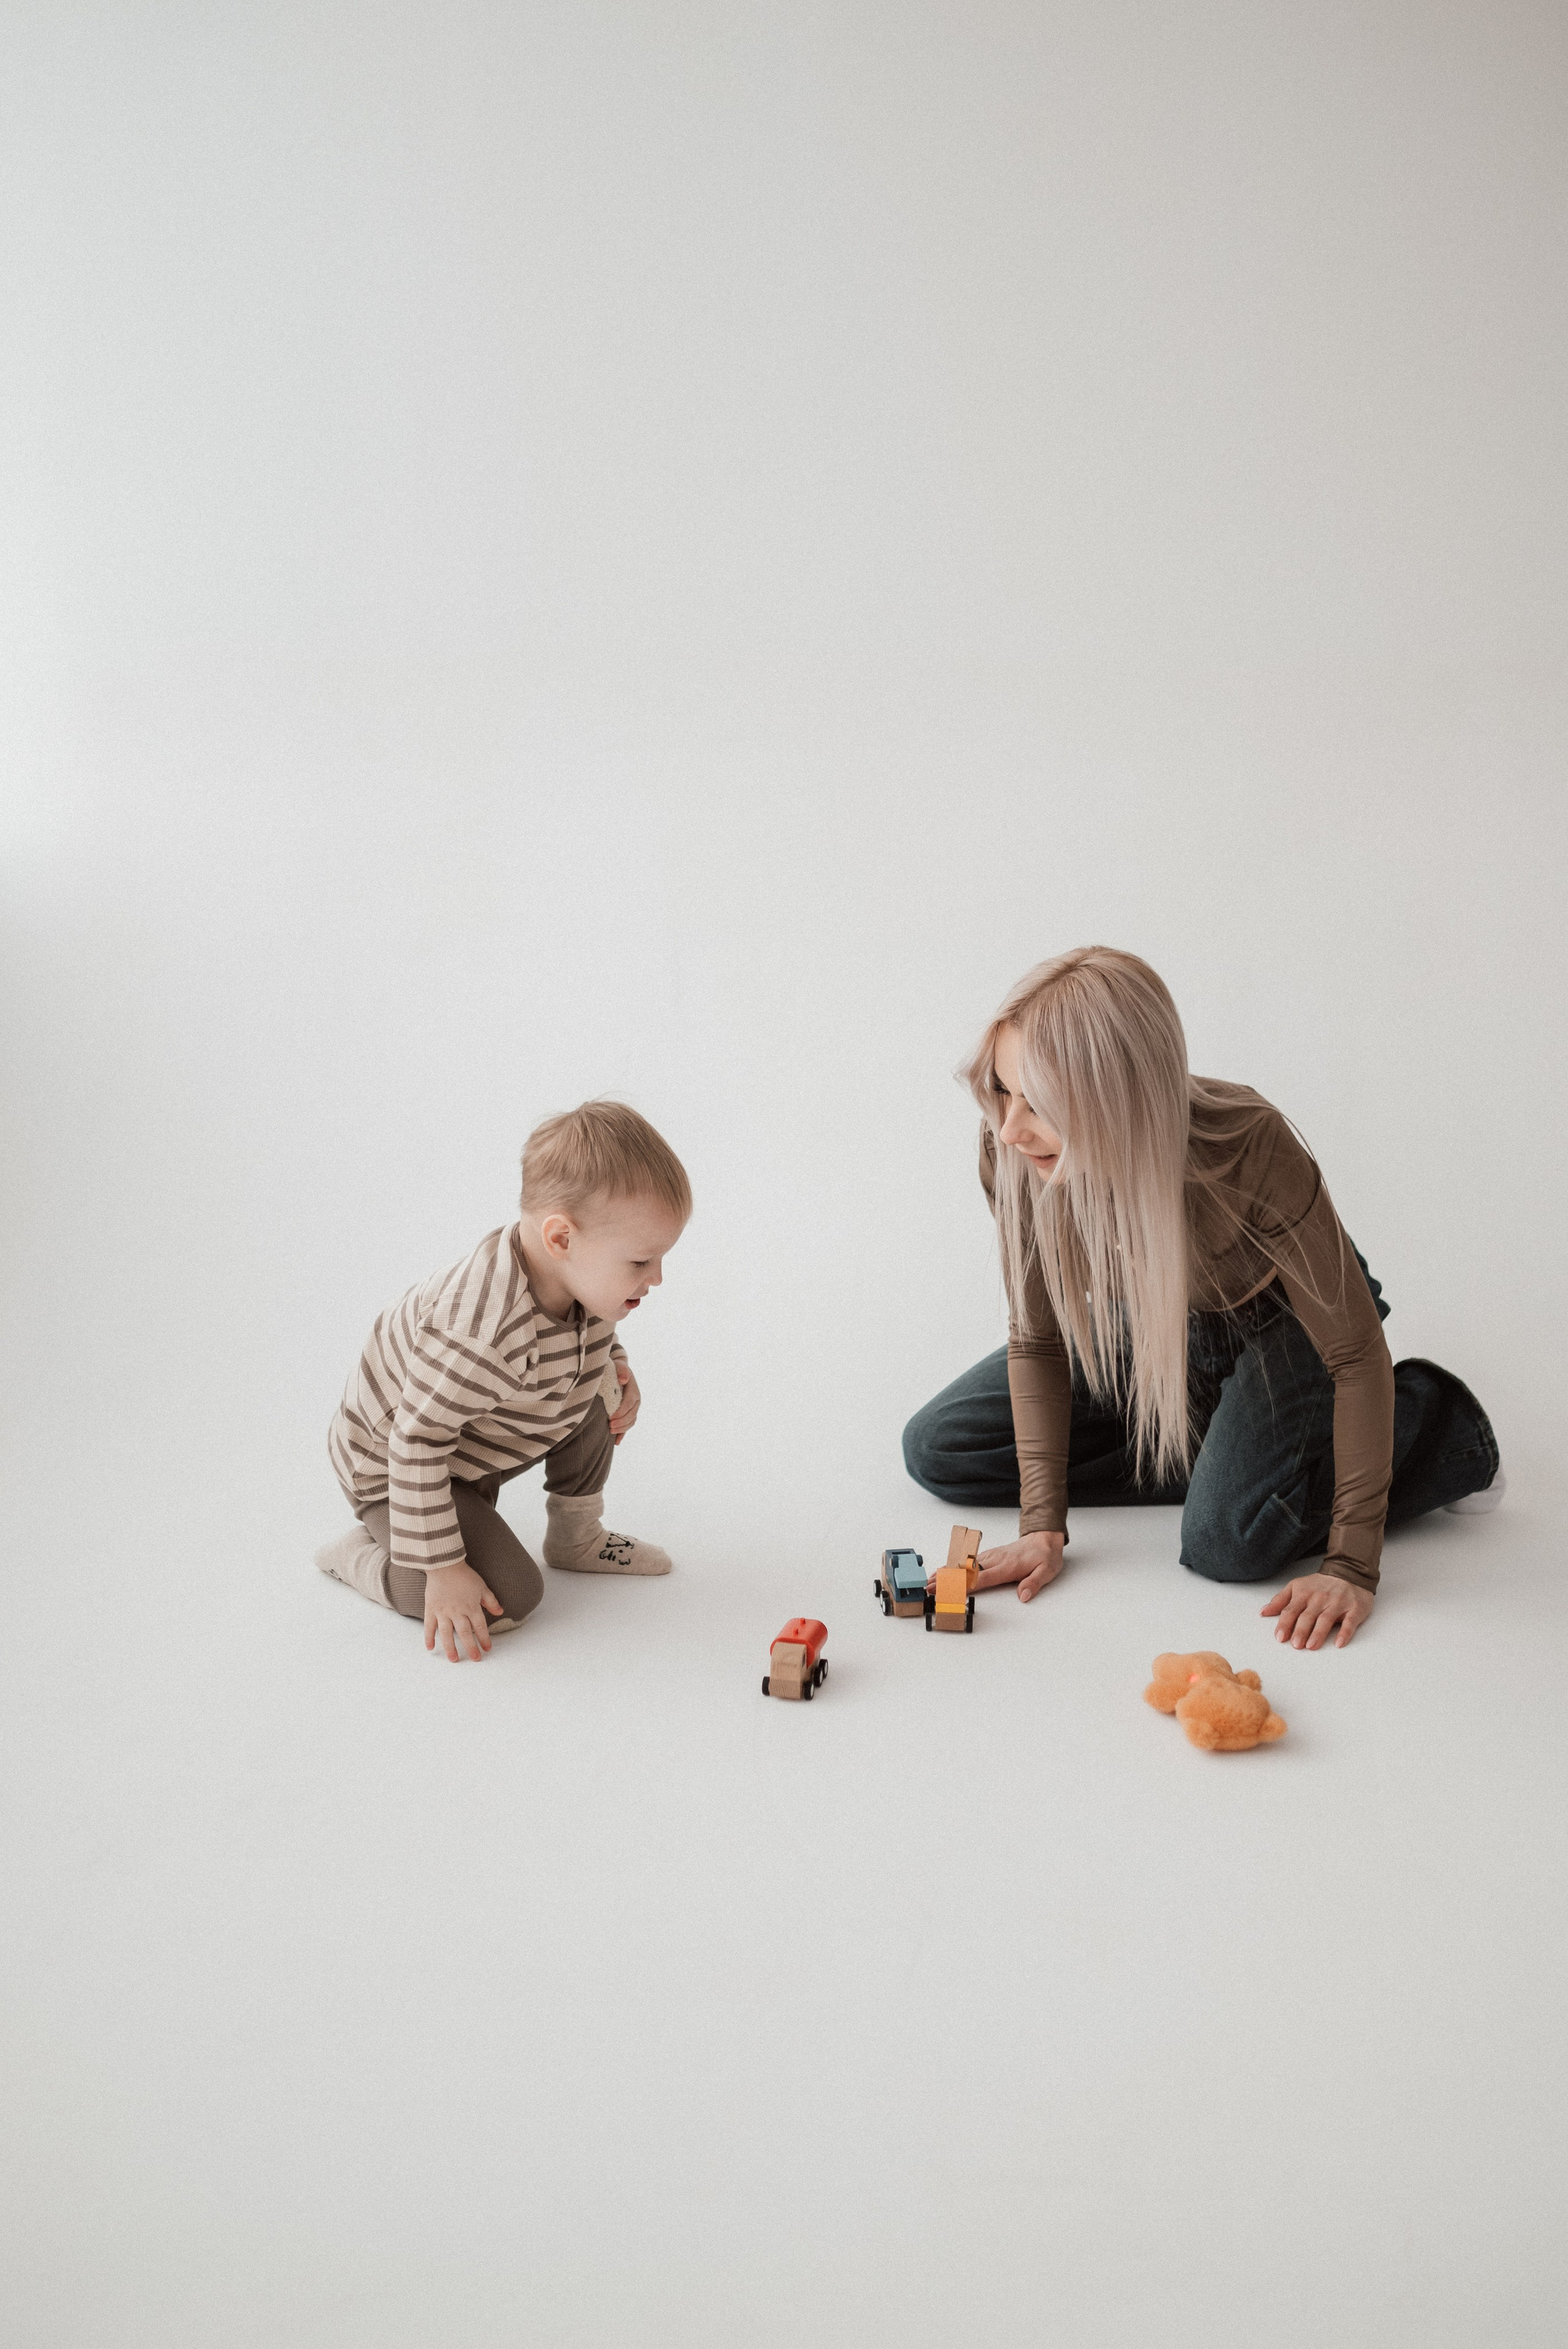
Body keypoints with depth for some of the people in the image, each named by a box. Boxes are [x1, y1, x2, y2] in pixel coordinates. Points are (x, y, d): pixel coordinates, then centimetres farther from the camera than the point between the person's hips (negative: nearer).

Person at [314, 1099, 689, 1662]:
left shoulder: (575, 1278, -14)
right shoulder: (486, 1336, -43)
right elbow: (417, 1443, -34)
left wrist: (616, 1367, -5)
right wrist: (442, 1568, -29)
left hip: (472, 1445, 8)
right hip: (390, 1466, -8)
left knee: (592, 1398, -3)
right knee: (510, 1600, -18)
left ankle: (575, 1537, 17)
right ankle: (364, 1554, 3)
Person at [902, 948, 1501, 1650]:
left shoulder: (1250, 1149, -40)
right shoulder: (1012, 1154, -28)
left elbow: (1356, 1352, -30)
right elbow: (1037, 1340, -13)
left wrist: (1352, 1567, -29)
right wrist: (1042, 1523, -20)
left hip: (1282, 1324, -4)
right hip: (1153, 1328, 5)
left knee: (1228, 1541, -27)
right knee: (937, 1449, -3)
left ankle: (1431, 1422, 0)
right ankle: (1198, 1455, 2)